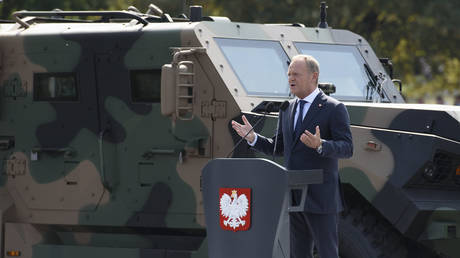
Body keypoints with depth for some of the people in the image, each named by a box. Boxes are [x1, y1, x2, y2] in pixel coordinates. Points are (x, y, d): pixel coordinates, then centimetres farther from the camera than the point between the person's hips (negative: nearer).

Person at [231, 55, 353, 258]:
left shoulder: (334, 109, -6)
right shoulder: (287, 110, 15)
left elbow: (347, 148, -13)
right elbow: (279, 148, 20)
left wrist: (320, 145, -31)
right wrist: (253, 138, 4)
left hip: (320, 197, -7)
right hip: (293, 198, 7)